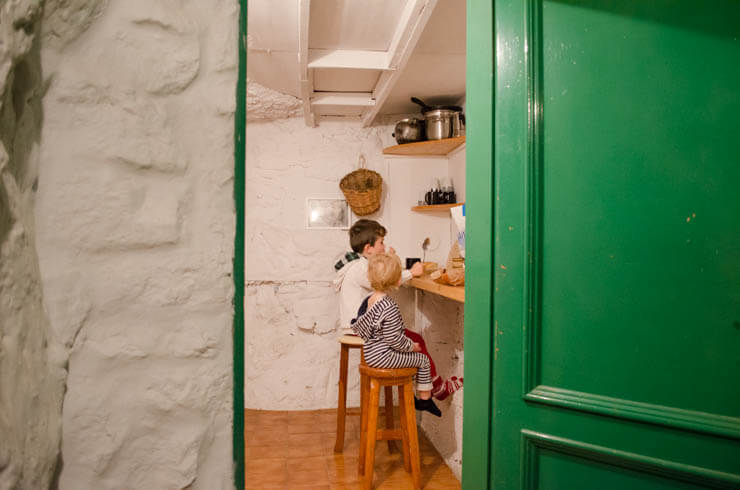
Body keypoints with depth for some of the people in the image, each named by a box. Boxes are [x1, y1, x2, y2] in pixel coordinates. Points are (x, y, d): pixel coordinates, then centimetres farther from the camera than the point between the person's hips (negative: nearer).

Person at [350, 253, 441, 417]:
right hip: (383, 356, -9)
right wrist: (411, 346, -6)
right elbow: (393, 338, -24)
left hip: (371, 353, 9)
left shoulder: (370, 299, 2)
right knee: (423, 360, 5)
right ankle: (425, 399, 18)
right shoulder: (390, 307, -25)